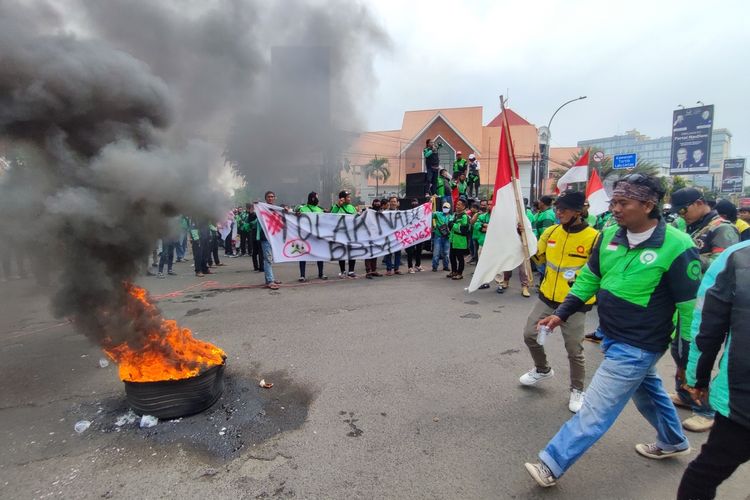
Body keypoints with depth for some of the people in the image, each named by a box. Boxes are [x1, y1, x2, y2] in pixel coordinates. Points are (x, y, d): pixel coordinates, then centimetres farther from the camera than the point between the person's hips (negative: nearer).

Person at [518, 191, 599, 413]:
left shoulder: (593, 238, -15)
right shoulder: (550, 232, 0)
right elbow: (537, 257, 12)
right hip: (547, 298, 5)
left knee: (574, 350, 8)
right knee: (530, 334, 10)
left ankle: (577, 390, 32)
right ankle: (542, 369, 37)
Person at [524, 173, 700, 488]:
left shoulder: (676, 247, -21)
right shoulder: (610, 236, -3)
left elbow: (690, 307, -15)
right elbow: (589, 278, 6)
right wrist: (561, 314, 0)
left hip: (637, 346, -7)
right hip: (613, 337, 8)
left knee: (595, 410, -2)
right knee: (647, 390, 29)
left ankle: (551, 465, 8)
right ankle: (673, 442, 55)